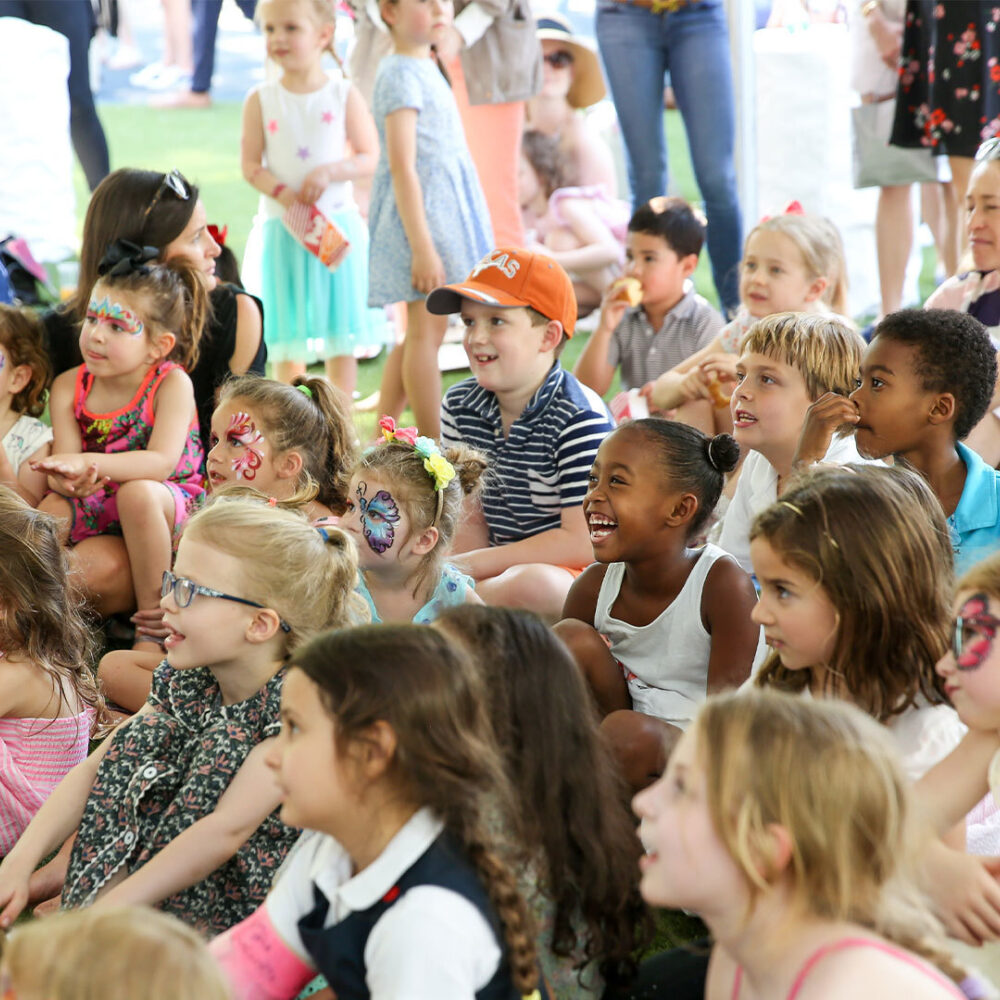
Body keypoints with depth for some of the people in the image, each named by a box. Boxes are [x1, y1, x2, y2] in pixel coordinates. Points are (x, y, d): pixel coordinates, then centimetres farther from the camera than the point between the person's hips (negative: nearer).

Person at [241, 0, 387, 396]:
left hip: (338, 224, 0)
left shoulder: (344, 95, -2)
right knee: (288, 336, 4)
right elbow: (250, 166, -2)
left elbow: (369, 158, -1)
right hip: (283, 228, 0)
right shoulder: (260, 101, -1)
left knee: (342, 335, 3)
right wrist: (281, 192, -19)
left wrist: (328, 172, -18)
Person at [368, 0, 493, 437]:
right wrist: (422, 246, -24)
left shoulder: (425, 68, 15)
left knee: (422, 330, 13)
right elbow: (402, 167, -21)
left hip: (447, 203, 10)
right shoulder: (401, 74, -16)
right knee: (427, 329, -5)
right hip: (417, 211, -10)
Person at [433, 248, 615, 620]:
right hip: (503, 568, 6)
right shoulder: (459, 406, 6)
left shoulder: (581, 418, -16)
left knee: (529, 584, -38)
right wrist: (466, 570, -13)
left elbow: (581, 542, -19)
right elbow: (471, 516, 9)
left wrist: (473, 565, -18)